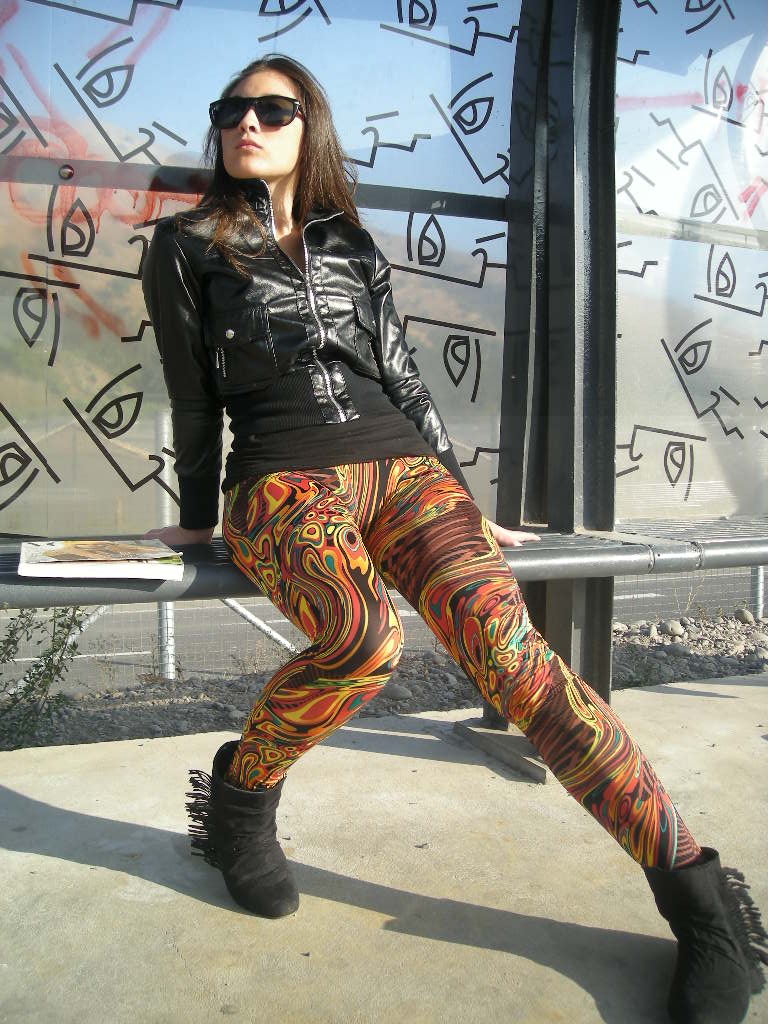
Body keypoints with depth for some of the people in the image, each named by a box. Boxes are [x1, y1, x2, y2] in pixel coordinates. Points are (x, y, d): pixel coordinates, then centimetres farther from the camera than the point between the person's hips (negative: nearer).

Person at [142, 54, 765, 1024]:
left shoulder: (349, 245, 22)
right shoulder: (187, 246, 15)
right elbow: (193, 395, 14)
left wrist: (460, 499, 16)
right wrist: (199, 518, 15)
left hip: (403, 465, 3)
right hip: (285, 481, -2)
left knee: (504, 645, -23)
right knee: (367, 641, -35)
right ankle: (239, 791, -5)